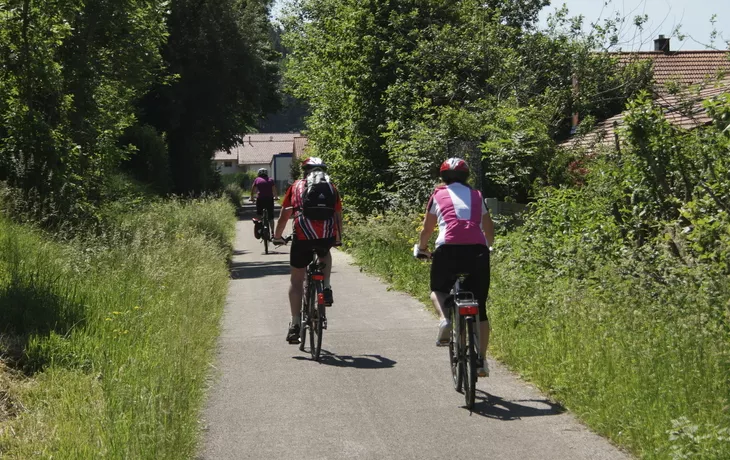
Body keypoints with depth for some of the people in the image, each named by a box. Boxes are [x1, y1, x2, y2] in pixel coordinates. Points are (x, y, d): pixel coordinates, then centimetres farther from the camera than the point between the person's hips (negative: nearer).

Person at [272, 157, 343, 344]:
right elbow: (338, 217, 27)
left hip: (303, 235, -1)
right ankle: (326, 287, 14)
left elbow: (284, 216, 22)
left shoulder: (296, 186, 20)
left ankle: (295, 323, 9)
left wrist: (277, 237, 37)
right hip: (327, 235, 1)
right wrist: (337, 239, 43)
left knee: (297, 280, 12)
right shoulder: (331, 187, 23)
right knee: (325, 255, 37)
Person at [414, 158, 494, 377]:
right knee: (480, 308, 11)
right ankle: (481, 359, 5)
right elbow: (490, 231, 28)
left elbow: (426, 230, 24)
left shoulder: (438, 195, 17)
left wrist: (421, 249, 43)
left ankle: (445, 319, -8)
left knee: (438, 290, 23)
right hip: (478, 249, 2)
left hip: (449, 248, -2)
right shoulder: (477, 196, 23)